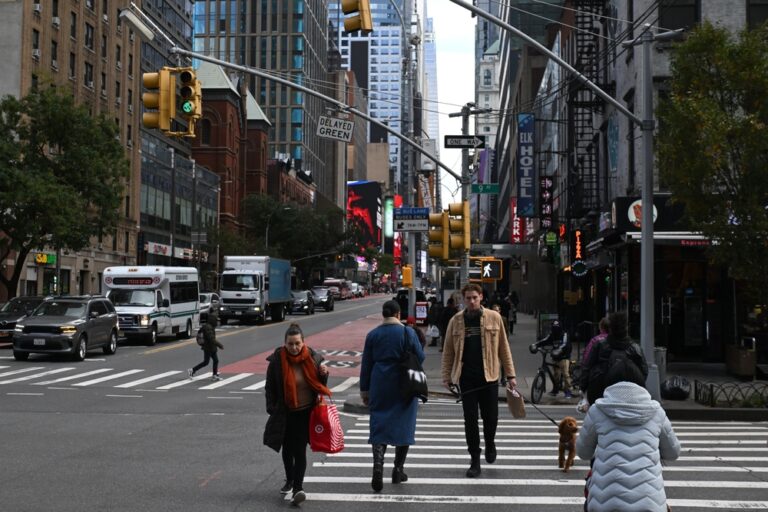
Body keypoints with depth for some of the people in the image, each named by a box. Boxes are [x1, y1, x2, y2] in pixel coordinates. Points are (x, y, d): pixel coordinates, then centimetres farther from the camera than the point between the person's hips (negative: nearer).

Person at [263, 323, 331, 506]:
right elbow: (270, 388, -1)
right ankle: (290, 480, 41)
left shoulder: (312, 357, -7)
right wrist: (272, 410, -7)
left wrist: (324, 373, -16)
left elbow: (320, 384, 4)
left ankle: (298, 488, -7)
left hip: (305, 412, -1)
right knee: (287, 448, 19)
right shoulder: (277, 360, -10)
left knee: (300, 450, -8)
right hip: (285, 414, 2)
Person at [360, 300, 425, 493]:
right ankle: (398, 470, 16)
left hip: (379, 387, 2)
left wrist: (364, 390, 12)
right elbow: (420, 357, -4)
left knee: (379, 426, 4)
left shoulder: (372, 335, 1)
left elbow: (366, 364, 5)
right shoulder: (407, 332, -7)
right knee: (403, 425, 11)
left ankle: (378, 468, -15)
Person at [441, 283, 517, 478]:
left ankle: (490, 444, 38)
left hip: (489, 376, 0)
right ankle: (475, 461, 14)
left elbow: (503, 347, 5)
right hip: (466, 378, 1)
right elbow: (448, 352, 8)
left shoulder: (493, 317, 2)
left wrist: (510, 375, 3)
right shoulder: (456, 321, 4)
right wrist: (447, 377, 3)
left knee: (491, 418, 6)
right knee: (470, 420, 3)